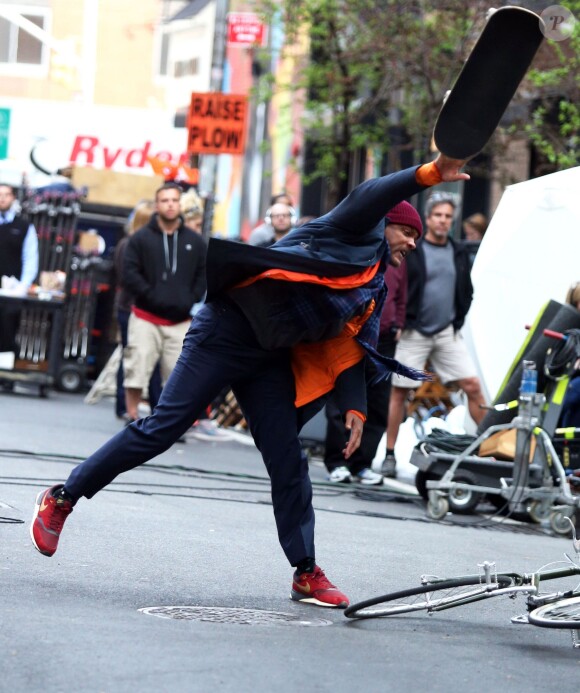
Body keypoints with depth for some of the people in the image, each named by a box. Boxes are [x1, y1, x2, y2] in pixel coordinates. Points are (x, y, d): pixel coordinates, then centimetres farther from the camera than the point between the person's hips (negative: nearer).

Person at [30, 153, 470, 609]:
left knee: (289, 463, 1)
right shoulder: (356, 235, -2)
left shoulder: (372, 290, 20)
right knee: (161, 429, -8)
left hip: (269, 359, 9)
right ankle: (63, 498, 2)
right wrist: (429, 174, -35)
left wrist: (354, 408, 2)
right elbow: (371, 197, -23)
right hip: (230, 330, -9)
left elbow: (349, 348, 16)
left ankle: (306, 572, 6)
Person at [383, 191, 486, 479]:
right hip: (414, 333, -4)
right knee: (399, 391, 0)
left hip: (447, 333, 4)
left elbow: (466, 292, 18)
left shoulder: (459, 253, 9)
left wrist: (458, 320, 8)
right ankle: (390, 455, 8)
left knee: (472, 385, -4)